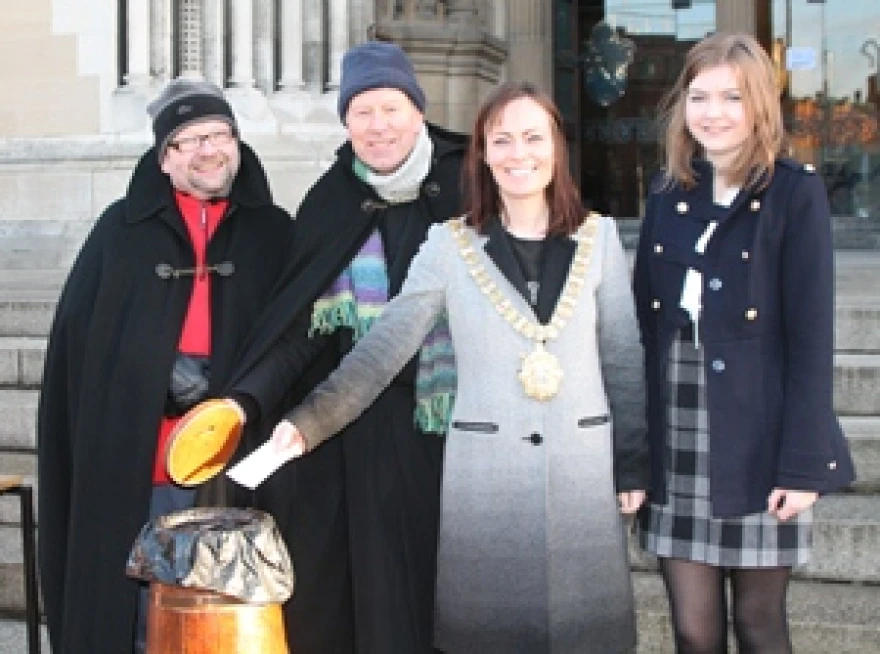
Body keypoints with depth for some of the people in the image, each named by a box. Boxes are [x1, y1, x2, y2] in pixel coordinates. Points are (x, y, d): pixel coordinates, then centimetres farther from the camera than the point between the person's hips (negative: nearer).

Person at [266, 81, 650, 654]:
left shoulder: (598, 236, 3)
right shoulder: (450, 245, -1)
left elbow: (624, 360, 7)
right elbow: (383, 347, -8)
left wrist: (633, 465, 5)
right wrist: (310, 421, -20)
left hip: (583, 468, 1)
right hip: (485, 474, -1)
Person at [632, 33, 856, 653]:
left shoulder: (796, 193, -4)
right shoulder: (668, 195, 9)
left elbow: (812, 335, -9)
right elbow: (644, 323, 9)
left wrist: (802, 462, -14)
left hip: (757, 443, -3)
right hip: (674, 443, 4)